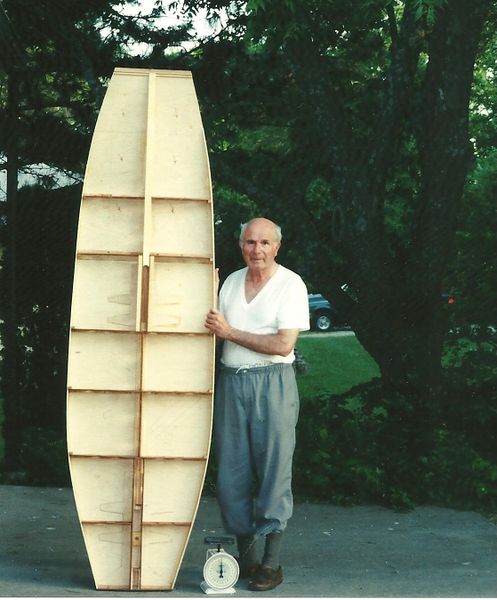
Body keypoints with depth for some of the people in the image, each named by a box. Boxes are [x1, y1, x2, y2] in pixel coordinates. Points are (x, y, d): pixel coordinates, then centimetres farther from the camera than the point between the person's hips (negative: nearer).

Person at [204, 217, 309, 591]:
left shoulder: (291, 284, -6)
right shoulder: (231, 282, 12)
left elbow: (284, 344, -15)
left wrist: (231, 333, -13)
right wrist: (214, 328, 0)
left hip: (272, 382, -5)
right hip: (231, 381, 5)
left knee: (274, 472, -2)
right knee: (231, 472, 4)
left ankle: (272, 563, 4)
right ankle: (246, 555, 16)